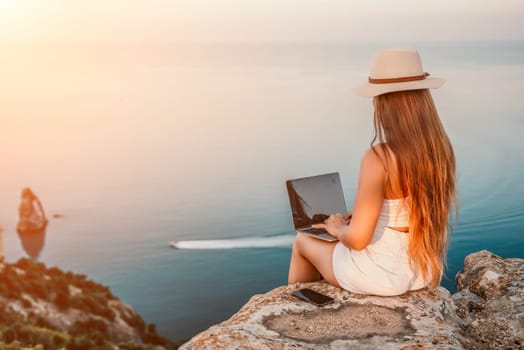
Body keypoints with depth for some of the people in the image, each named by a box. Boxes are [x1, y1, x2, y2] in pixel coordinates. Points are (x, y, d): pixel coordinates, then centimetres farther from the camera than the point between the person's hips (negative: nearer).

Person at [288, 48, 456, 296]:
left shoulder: (378, 158, -27)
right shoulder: (441, 148, -6)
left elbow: (357, 238, -25)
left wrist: (338, 228, -3)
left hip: (382, 274, -6)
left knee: (304, 240, 24)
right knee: (336, 246, 34)